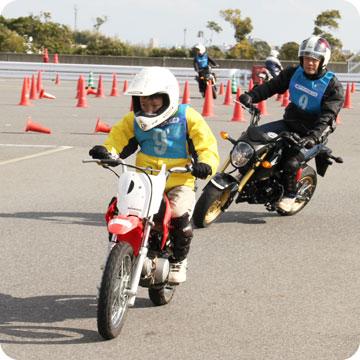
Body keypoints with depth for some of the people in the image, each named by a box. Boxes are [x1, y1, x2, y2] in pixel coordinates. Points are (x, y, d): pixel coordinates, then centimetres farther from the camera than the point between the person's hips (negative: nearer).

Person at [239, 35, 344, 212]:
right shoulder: (294, 73, 0)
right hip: (290, 122, 6)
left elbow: (327, 116, -22)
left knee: (291, 162, -24)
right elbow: (272, 86, -2)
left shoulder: (333, 86, -15)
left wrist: (313, 136, -37)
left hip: (313, 130, -5)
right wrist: (252, 96, -20)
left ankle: (290, 194, 4)